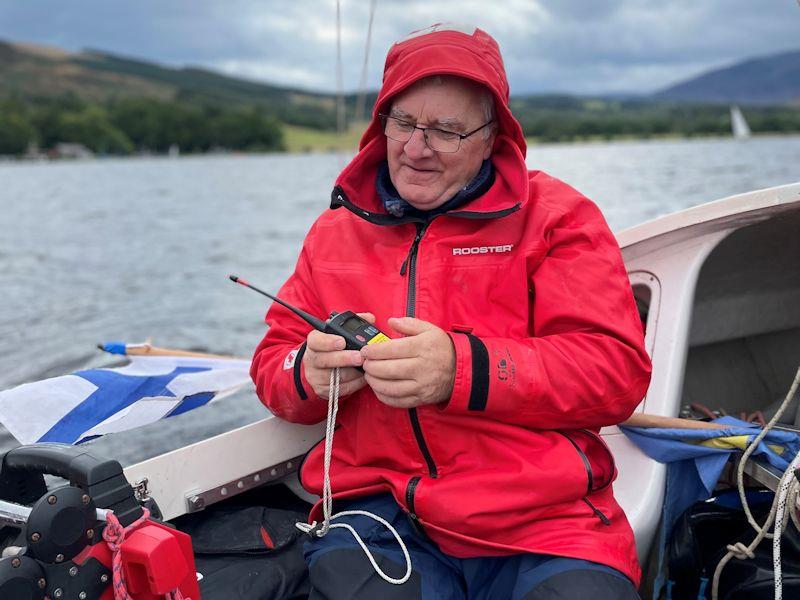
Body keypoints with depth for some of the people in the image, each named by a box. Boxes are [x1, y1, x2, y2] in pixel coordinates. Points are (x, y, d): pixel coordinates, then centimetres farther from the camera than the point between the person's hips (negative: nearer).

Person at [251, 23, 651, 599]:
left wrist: (464, 369, -19)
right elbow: (274, 364, 19)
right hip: (380, 515, 2)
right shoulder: (336, 230, 15)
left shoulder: (554, 215, 5)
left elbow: (618, 368, -5)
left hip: (544, 521, -1)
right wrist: (309, 372, -7)